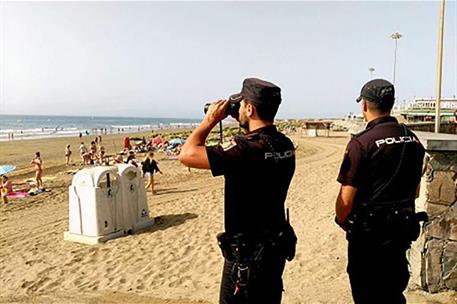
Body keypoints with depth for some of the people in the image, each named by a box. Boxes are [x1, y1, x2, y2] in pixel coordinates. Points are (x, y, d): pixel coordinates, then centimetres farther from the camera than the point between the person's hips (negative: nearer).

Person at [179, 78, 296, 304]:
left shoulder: (246, 149, -28)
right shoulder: (285, 145, -2)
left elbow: (187, 154, -26)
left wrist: (210, 119, -13)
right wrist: (245, 126, 9)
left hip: (247, 254, -7)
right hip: (276, 247, 8)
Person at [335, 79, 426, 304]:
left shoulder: (362, 143, -19)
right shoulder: (413, 140, 2)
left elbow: (346, 198, -19)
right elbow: (415, 191, 12)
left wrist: (342, 221, -1)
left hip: (369, 233, -6)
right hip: (403, 229, 6)